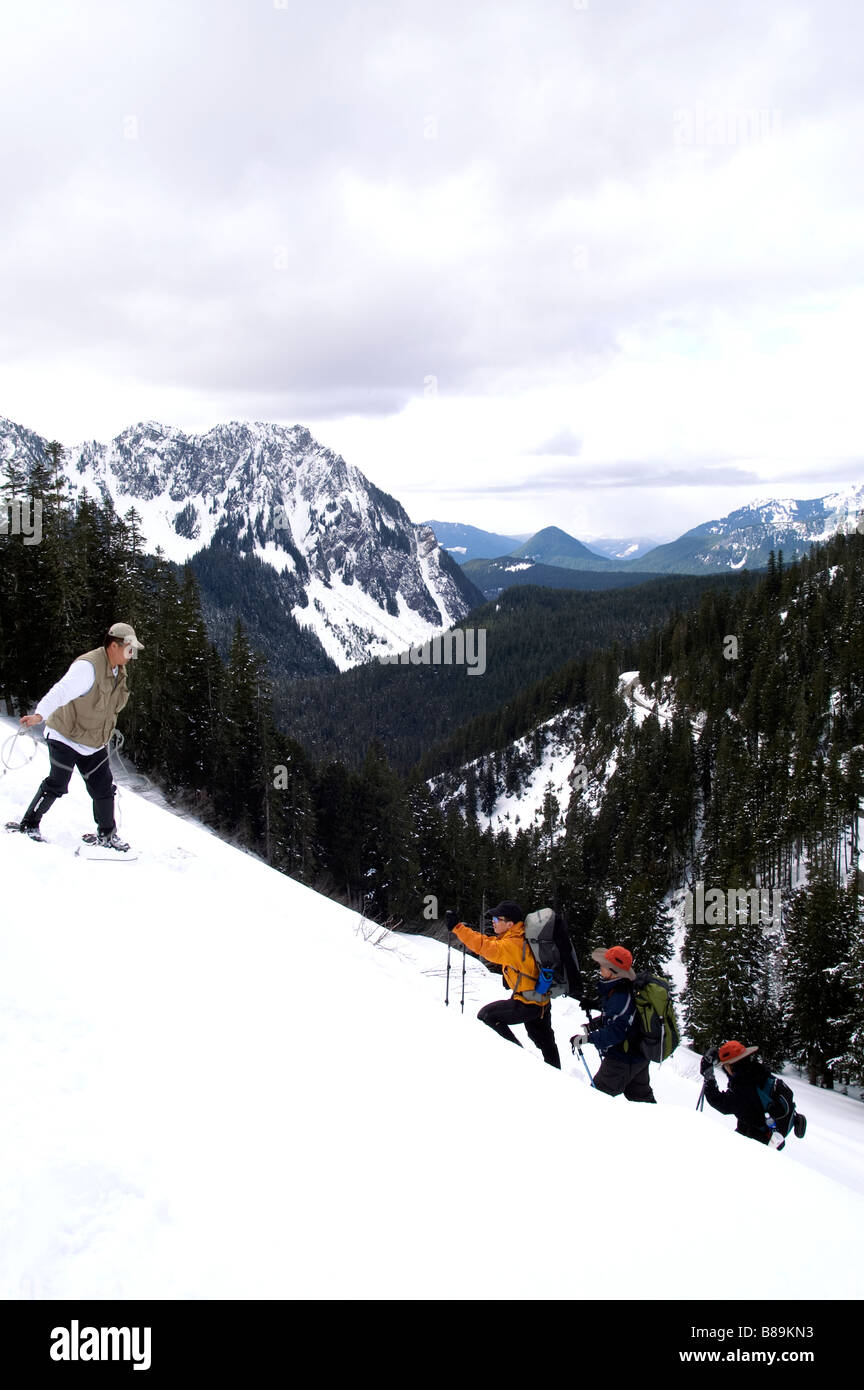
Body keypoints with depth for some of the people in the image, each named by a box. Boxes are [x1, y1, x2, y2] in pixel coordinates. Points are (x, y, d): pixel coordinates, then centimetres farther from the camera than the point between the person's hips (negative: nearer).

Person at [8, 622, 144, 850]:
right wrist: (40, 714, -48)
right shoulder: (88, 667, -24)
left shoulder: (119, 671, 4)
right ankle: (28, 824, 16)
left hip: (94, 745, 7)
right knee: (56, 785, -3)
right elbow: (61, 691, -35)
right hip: (66, 738, -7)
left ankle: (107, 834, 22)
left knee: (103, 789, 7)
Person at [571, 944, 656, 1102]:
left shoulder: (620, 997, -29)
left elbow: (617, 1031, -31)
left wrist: (589, 1038, -30)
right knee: (641, 1095, 22)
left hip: (623, 1060, -10)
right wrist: (597, 1023, 11)